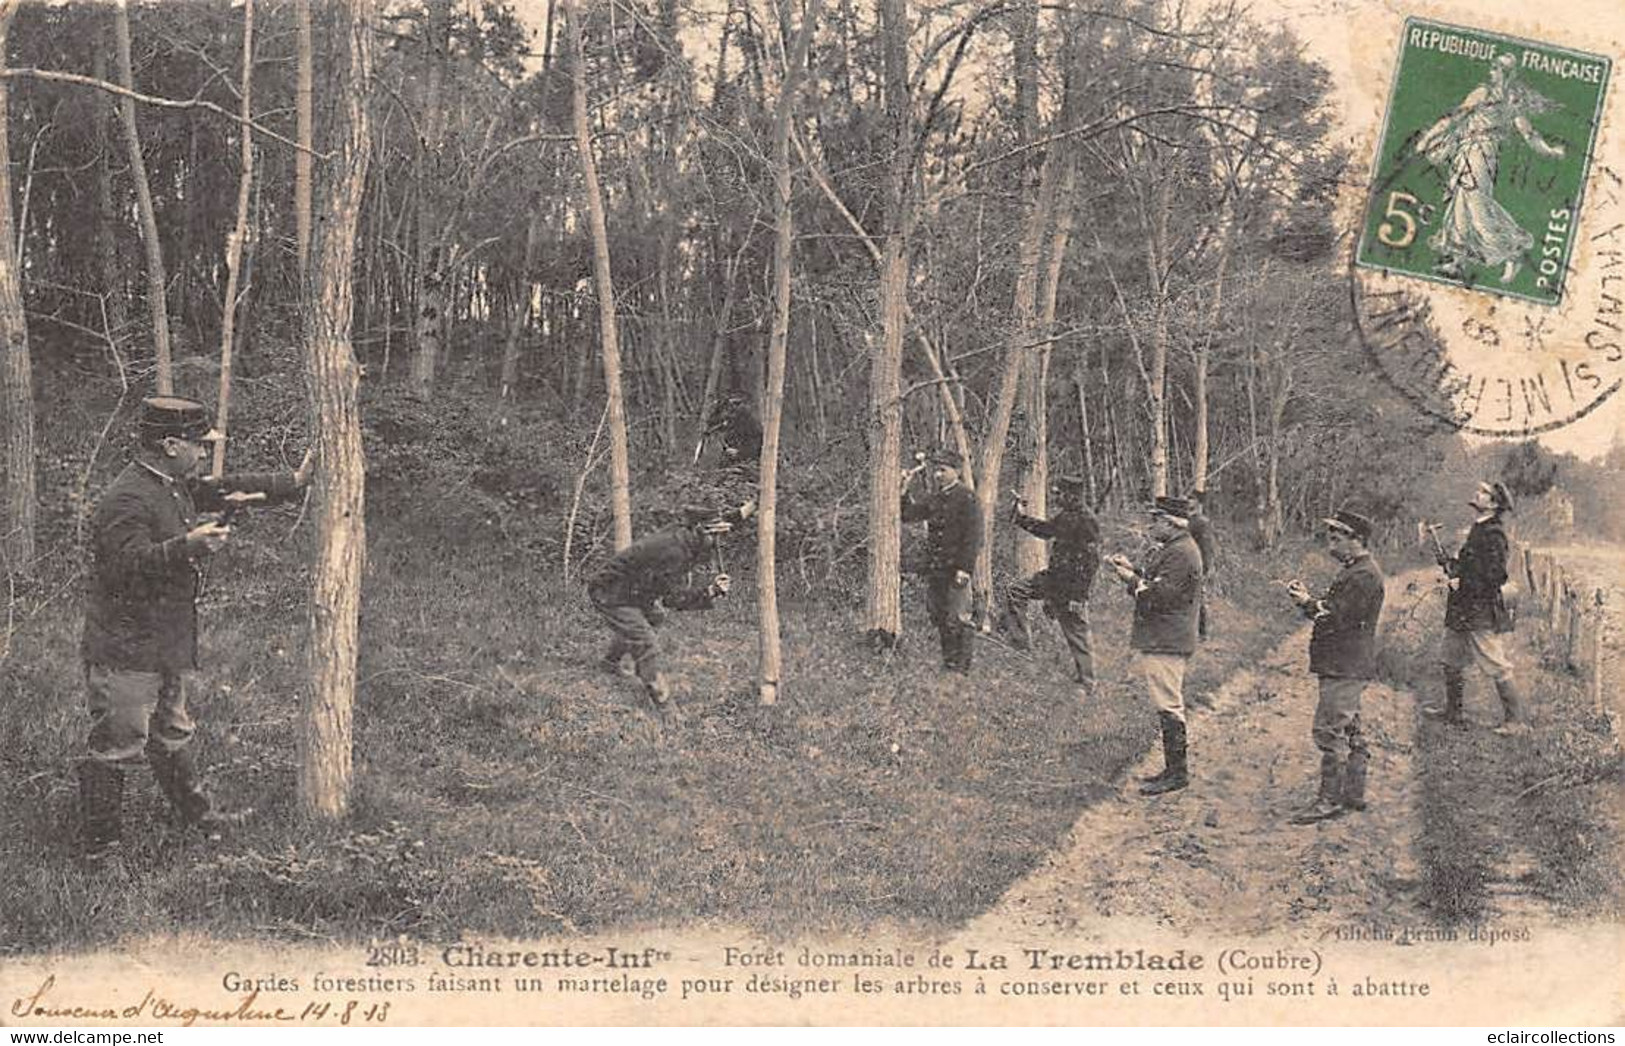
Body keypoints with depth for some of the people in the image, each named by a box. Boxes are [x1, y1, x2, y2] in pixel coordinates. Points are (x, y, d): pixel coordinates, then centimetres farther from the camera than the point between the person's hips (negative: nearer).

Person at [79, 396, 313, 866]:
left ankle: (199, 814, 37)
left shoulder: (176, 487, 8)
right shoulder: (127, 500, -22)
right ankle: (101, 846, 9)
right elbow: (128, 564, -34)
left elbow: (222, 488, 22)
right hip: (125, 649, -10)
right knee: (116, 747, -1)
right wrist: (187, 546, -45)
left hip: (167, 647, 10)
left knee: (172, 734, 23)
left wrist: (293, 483, 21)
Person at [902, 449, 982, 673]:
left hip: (956, 569, -7)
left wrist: (964, 568, -18)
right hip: (934, 569, 7)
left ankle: (960, 668, 3)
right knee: (938, 617, 12)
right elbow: (908, 515, 14)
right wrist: (904, 490, 2)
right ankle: (947, 664, 22)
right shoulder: (934, 499, 14)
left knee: (957, 620, -4)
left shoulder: (966, 497, -8)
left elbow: (973, 536, -13)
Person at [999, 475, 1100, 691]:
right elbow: (1047, 530, 28)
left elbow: (1090, 562, -23)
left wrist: (1078, 596, -24)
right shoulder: (1066, 517, 7)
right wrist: (1021, 517, 22)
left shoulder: (1086, 522, -21)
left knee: (1077, 635, 0)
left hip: (1073, 585, -9)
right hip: (1054, 578, 9)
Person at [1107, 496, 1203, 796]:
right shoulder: (1168, 549, 17)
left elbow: (1159, 596, -23)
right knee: (1168, 706, 15)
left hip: (1166, 644, -11)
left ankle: (1177, 772, -2)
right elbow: (1154, 582, 21)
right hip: (1159, 641, 11)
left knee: (1168, 706, -7)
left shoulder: (1181, 554, -18)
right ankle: (1175, 769, 22)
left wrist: (1132, 580, -11)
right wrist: (1132, 569, 8)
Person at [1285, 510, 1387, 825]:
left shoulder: (1363, 576, -18)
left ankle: (1330, 799, -8)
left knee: (1330, 731, -10)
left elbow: (1338, 619, -22)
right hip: (1346, 666, 11)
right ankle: (1353, 793, 23)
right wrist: (1310, 598, 3)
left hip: (1345, 667, -11)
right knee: (1349, 731, 15)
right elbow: (1335, 609, 18)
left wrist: (1308, 603, -14)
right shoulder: (1355, 571, 17)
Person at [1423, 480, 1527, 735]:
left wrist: (1462, 583, -18)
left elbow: (1496, 576, -23)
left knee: (1497, 668, -5)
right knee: (1450, 659, 18)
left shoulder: (1493, 534, -17)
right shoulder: (1478, 530, 12)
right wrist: (1450, 563, 6)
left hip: (1481, 612, -10)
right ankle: (1452, 711, 31)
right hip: (1462, 611, 10)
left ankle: (1516, 721, 2)